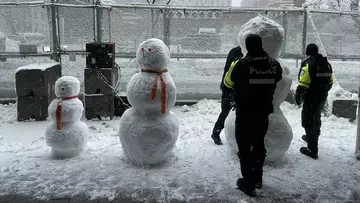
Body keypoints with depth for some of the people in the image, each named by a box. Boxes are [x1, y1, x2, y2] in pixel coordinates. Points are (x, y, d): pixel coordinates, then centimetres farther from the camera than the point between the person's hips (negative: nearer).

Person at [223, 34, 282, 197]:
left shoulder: (240, 64, -17)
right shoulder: (274, 65, -5)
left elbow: (227, 83, 0)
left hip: (244, 114, -4)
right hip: (263, 113, 5)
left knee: (245, 149, 7)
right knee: (259, 145, 22)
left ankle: (248, 184, 13)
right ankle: (257, 179, 36)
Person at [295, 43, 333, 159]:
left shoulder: (308, 64, -18)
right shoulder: (326, 64, 8)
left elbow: (303, 84, -24)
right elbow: (330, 83, 16)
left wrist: (298, 96, -12)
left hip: (311, 99, -8)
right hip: (322, 98, 9)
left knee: (308, 121, -3)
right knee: (316, 118, 26)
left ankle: (312, 149, -3)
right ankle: (313, 138, 48)